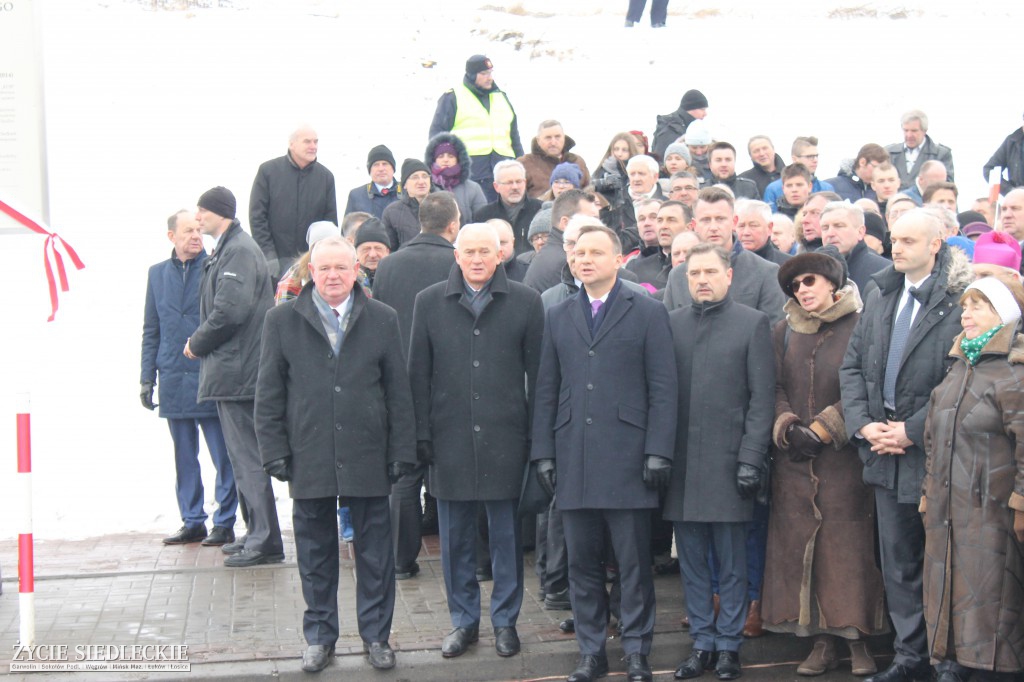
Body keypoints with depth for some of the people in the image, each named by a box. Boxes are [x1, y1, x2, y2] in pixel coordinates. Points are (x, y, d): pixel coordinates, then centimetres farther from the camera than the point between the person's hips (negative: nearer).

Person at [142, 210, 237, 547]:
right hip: (174, 378, 4)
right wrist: (147, 377, 10)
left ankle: (225, 523, 8)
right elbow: (151, 330, 15)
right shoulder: (158, 273, 12)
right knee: (184, 456, 11)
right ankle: (192, 522, 20)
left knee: (223, 454, 0)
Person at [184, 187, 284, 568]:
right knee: (243, 457, 16)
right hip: (231, 372, 11)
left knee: (248, 458, -7)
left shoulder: (239, 251, -14)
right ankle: (257, 536, 24)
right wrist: (201, 343, 8)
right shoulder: (226, 251, 17)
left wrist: (197, 343, -11)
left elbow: (230, 311, -24)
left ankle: (264, 542, -3)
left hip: (237, 372, -11)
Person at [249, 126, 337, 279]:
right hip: (277, 260, -2)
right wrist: (268, 255, -10)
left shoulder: (326, 176, 7)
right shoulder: (268, 170, 1)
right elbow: (257, 216, -2)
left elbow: (331, 221, 9)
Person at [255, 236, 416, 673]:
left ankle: (376, 636, 20)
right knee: (315, 554, 9)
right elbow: (269, 394, 4)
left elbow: (399, 392, 5)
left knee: (374, 552, 7)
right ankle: (319, 637, 22)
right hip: (309, 458, 0)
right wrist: (275, 452, -2)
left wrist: (401, 452, 0)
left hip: (367, 457, 0)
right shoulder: (283, 321, 4)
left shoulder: (382, 320, 4)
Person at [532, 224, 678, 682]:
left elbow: (663, 389, -1)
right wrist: (543, 452, 5)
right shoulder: (557, 317, 14)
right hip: (573, 461, 3)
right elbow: (546, 391, 13)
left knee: (633, 563, 2)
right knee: (582, 563, 8)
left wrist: (658, 452, -9)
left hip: (627, 459, -3)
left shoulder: (648, 313, 3)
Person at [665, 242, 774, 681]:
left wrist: (751, 459, -8)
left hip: (727, 460, -3)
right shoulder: (671, 323, 8)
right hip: (681, 461, 3)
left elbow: (761, 398, -2)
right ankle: (702, 642, 19)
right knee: (692, 561, 9)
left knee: (731, 563, 4)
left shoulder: (752, 323, 1)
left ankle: (728, 645, 15)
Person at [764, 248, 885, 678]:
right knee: (798, 545, 2)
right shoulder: (784, 332, 12)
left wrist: (822, 429, -11)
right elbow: (775, 388, 7)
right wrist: (789, 428, -9)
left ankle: (858, 643, 6)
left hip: (846, 459, -4)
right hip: (793, 462, 4)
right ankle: (821, 642, 10)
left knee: (849, 546, -3)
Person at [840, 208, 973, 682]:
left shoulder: (959, 301, -12)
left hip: (934, 452, -6)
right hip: (884, 451, 6)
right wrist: (863, 424, -2)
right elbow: (852, 364, 12)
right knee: (897, 562, 12)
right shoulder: (879, 296, 10)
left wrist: (913, 430, -15)